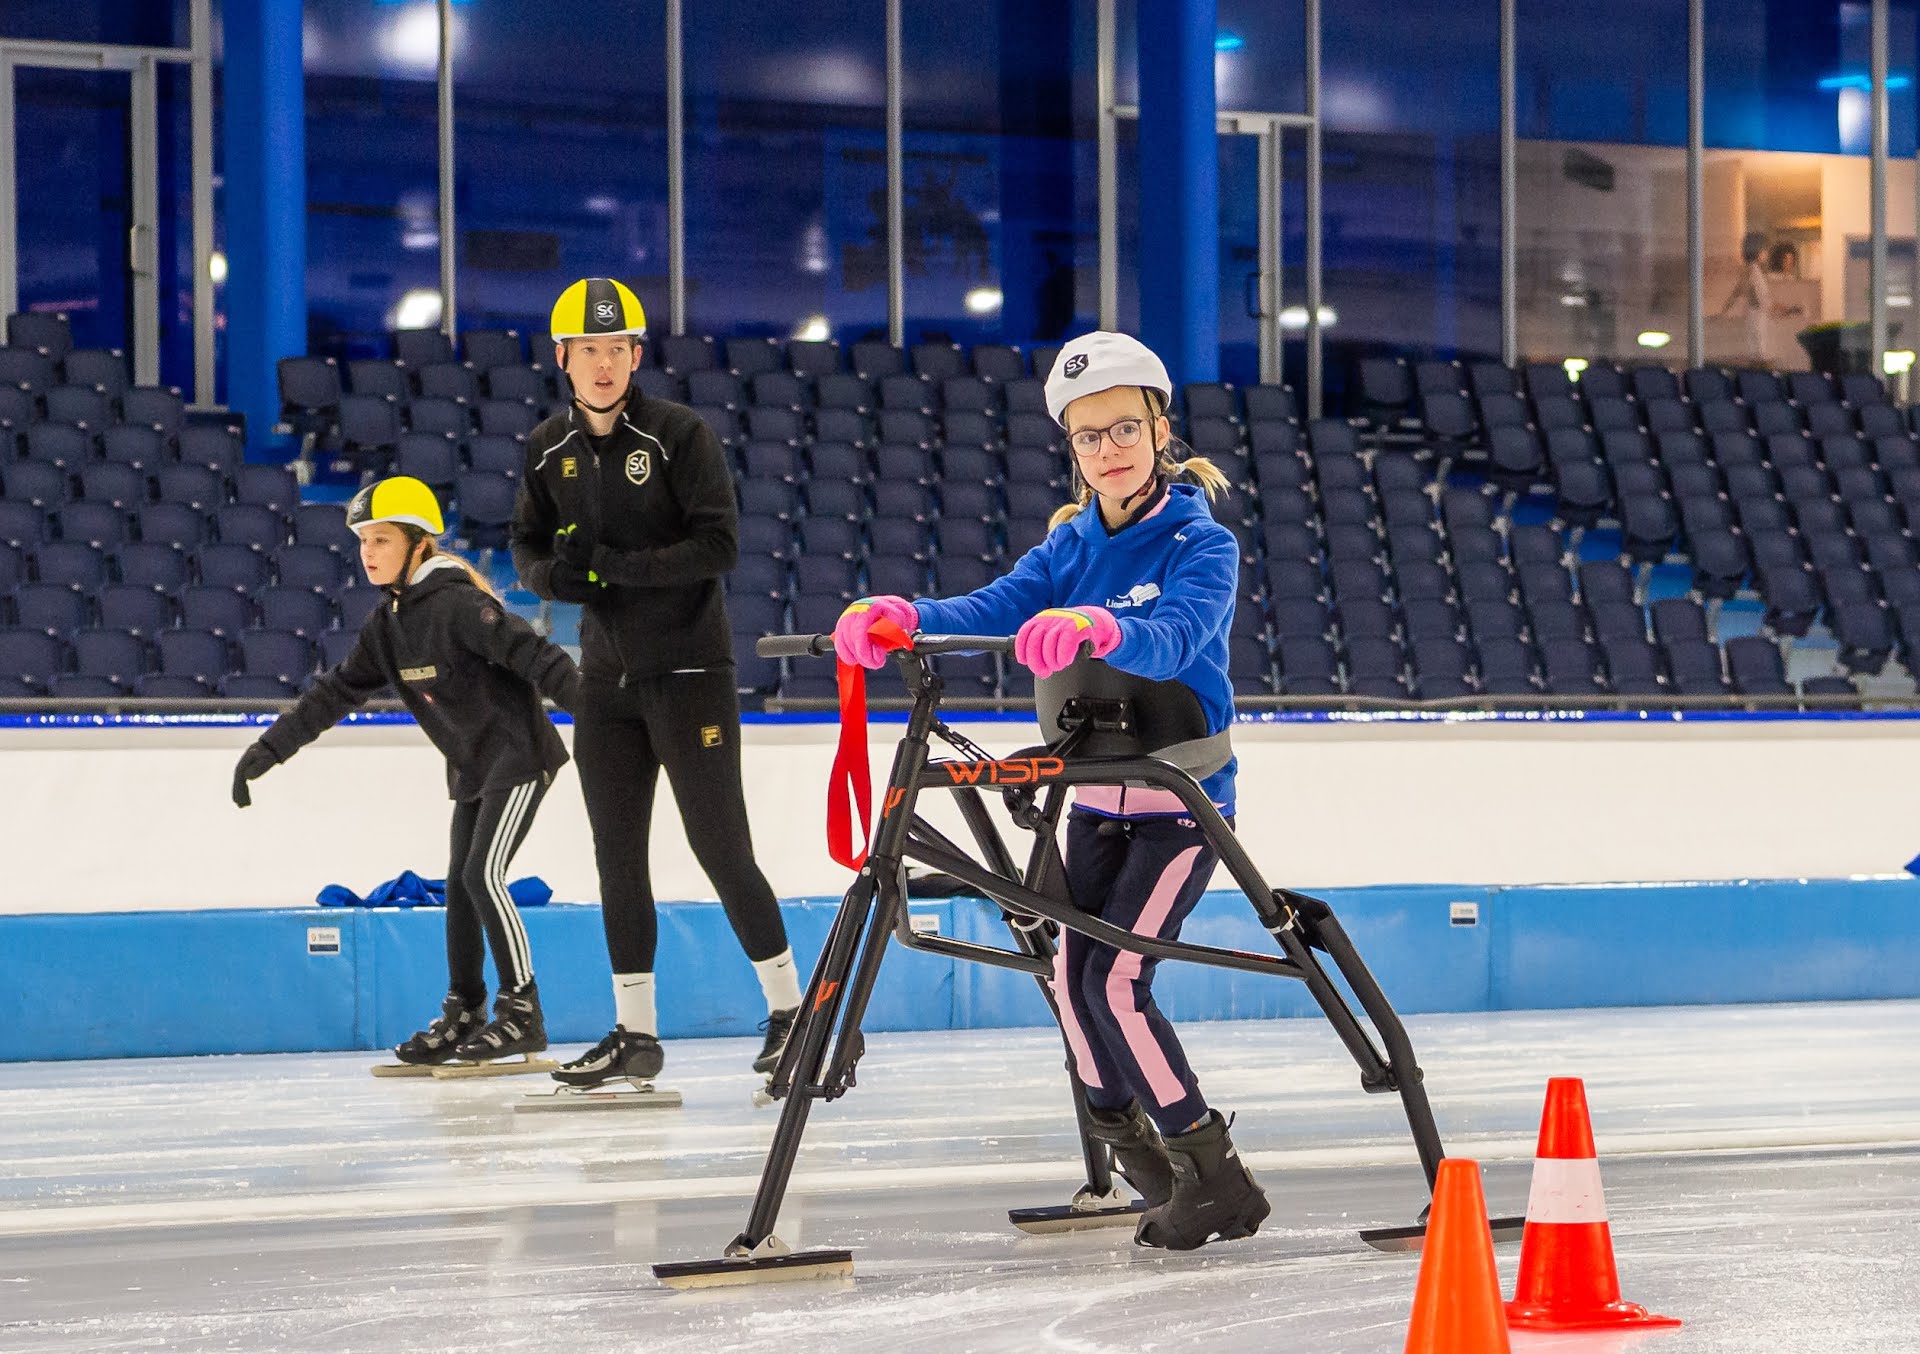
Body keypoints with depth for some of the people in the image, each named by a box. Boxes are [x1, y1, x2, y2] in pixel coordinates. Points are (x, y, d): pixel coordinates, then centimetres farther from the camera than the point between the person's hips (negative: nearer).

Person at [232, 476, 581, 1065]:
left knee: (483, 875, -14)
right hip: (471, 767, 9)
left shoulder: (456, 603, -20)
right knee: (460, 885, 9)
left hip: (518, 754, -9)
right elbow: (337, 693, 10)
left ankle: (522, 1013, -8)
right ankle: (463, 1014, 17)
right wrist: (270, 749, 6)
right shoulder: (386, 625, 6)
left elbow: (533, 654, -27)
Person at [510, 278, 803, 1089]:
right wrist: (552, 574, -11)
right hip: (607, 678, 6)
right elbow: (528, 545, 13)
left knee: (720, 845, -7)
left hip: (689, 671, -6)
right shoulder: (549, 449, 6)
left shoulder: (679, 435, -12)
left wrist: (616, 564, -25)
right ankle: (635, 1033, 12)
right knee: (618, 853, 6)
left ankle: (789, 1007, 6)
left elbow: (720, 544, -18)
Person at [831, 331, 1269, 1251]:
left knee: (1115, 981, -15)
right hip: (1097, 798, 6)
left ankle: (1215, 1179, -5)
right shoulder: (1073, 543, 5)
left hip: (1182, 801, -6)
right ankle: (1140, 1158, 14)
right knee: (1070, 976, -3)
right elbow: (995, 608, -11)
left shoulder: (1201, 543, -11)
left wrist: (1098, 627, -54)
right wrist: (900, 618, -32)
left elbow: (1175, 639, -32)